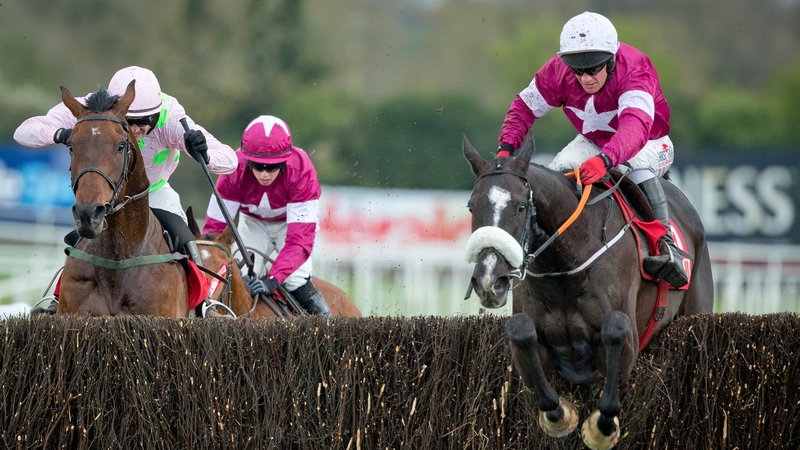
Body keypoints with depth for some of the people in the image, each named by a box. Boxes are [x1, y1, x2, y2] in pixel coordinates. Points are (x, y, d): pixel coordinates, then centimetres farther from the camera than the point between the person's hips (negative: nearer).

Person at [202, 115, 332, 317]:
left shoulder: (302, 172, -38)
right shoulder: (234, 172, -33)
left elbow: (300, 237, -40)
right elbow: (214, 226, -27)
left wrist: (273, 279, -52)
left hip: (294, 220, -2)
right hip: (254, 222, 2)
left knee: (295, 281, -22)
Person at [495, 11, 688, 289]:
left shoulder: (634, 70, -37)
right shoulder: (558, 72, -21)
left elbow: (635, 126, -54)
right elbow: (525, 107, -6)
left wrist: (605, 160, -73)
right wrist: (507, 146, -25)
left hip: (649, 143, -5)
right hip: (593, 141, 5)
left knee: (634, 165, -38)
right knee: (559, 171, -23)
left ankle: (666, 243, -38)